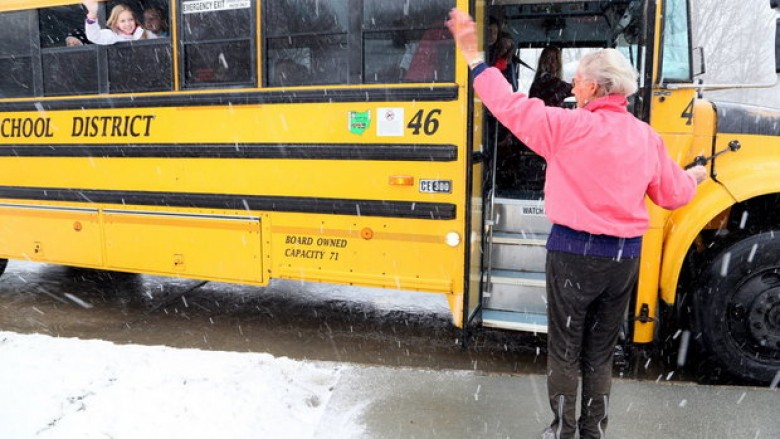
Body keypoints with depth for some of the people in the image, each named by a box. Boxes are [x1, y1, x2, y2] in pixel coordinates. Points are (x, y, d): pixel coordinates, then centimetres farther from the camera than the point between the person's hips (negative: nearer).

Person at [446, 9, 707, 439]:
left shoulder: (568, 126, -14)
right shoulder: (647, 137, 2)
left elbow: (511, 105, -11)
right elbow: (674, 195, 11)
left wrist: (473, 56, -2)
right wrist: (693, 177, 36)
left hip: (574, 252, -5)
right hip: (624, 257, 5)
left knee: (564, 350, 12)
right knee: (600, 351, 19)